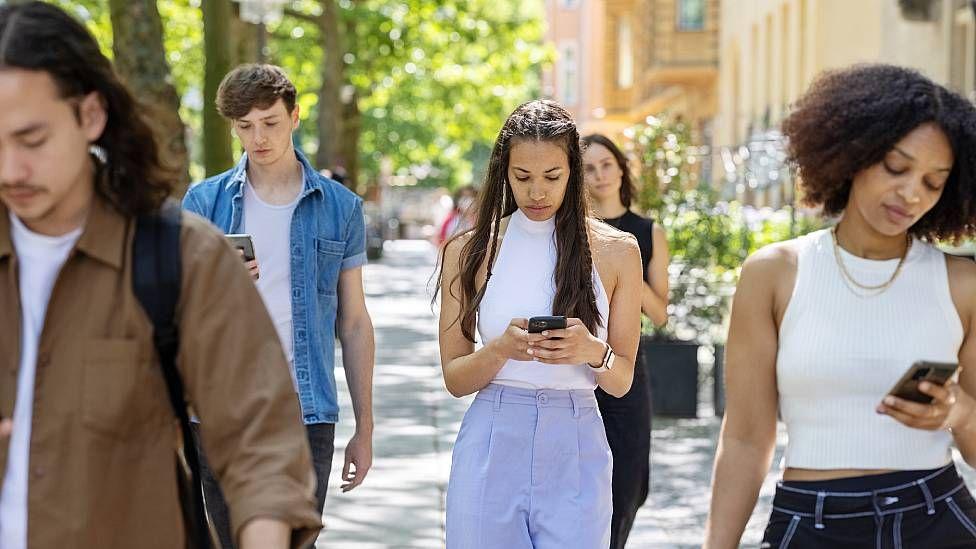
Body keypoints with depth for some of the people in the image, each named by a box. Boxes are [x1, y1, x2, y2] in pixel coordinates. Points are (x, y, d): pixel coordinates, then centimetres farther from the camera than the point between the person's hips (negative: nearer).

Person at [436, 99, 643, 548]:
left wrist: (592, 352, -16)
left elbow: (622, 381, 6)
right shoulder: (470, 252, 4)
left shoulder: (616, 250, 4)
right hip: (492, 447, 0)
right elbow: (454, 379, 4)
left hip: (575, 456, 0)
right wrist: (502, 349, -16)